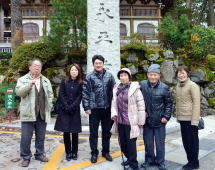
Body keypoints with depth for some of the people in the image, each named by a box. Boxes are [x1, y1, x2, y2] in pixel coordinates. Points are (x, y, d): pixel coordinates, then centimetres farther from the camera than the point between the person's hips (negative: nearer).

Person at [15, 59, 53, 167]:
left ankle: (39, 154, 27)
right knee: (26, 137, 1)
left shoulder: (46, 81, 14)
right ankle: (26, 157, 16)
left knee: (41, 137, 12)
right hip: (28, 113, -3)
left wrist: (48, 108, 4)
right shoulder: (22, 79, 4)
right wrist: (29, 85, -23)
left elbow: (50, 95, 14)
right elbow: (18, 92, -9)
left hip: (43, 114, 3)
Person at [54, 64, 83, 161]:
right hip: (64, 110, 0)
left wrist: (72, 106, -13)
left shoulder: (80, 83, 5)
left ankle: (74, 152, 15)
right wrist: (66, 106, -11)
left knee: (75, 132, 2)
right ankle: (68, 152, 12)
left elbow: (79, 97, -1)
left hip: (75, 110, 0)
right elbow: (61, 94, 0)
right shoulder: (64, 81, 6)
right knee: (66, 131, 2)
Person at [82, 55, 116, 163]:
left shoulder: (109, 76, 3)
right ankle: (94, 153, 24)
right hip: (94, 108, -2)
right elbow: (85, 93, -4)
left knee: (107, 131, 13)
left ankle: (105, 152, 29)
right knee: (93, 132, 8)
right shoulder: (89, 77, -2)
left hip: (107, 108, 2)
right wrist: (86, 107, -8)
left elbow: (113, 91, 5)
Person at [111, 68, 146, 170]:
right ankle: (129, 159, 37)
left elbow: (141, 105, -9)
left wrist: (141, 120, -10)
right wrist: (114, 113, 0)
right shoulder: (116, 89, 8)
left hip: (131, 121, -6)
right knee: (122, 143, 16)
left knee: (131, 143, 0)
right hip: (120, 121, 6)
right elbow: (114, 103, 15)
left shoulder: (134, 88, -8)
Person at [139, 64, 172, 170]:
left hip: (160, 121, -1)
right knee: (148, 142, 14)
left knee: (160, 143, 9)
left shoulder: (164, 88, -9)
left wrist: (166, 116, -6)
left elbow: (169, 103, 0)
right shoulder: (142, 85, -6)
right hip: (147, 119, 2)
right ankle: (149, 160, 32)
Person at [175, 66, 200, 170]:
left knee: (192, 141, 4)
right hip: (182, 119, 6)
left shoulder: (192, 85, -10)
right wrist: (177, 116, 16)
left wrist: (195, 120, -16)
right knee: (185, 141, 12)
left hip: (190, 119, -6)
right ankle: (190, 161, 27)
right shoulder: (178, 86, 12)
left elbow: (196, 103, -13)